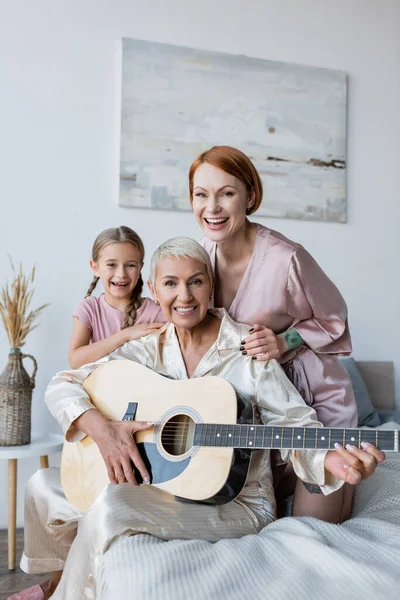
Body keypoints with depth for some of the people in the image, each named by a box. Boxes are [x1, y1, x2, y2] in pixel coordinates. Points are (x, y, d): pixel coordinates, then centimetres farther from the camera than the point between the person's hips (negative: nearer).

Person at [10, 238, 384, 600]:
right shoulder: (148, 351, 2)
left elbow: (295, 425, -12)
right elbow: (62, 385, 0)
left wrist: (331, 460, -35)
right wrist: (100, 428, -20)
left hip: (234, 503, -5)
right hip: (160, 488, 6)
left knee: (111, 507, -30)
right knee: (43, 484, 8)